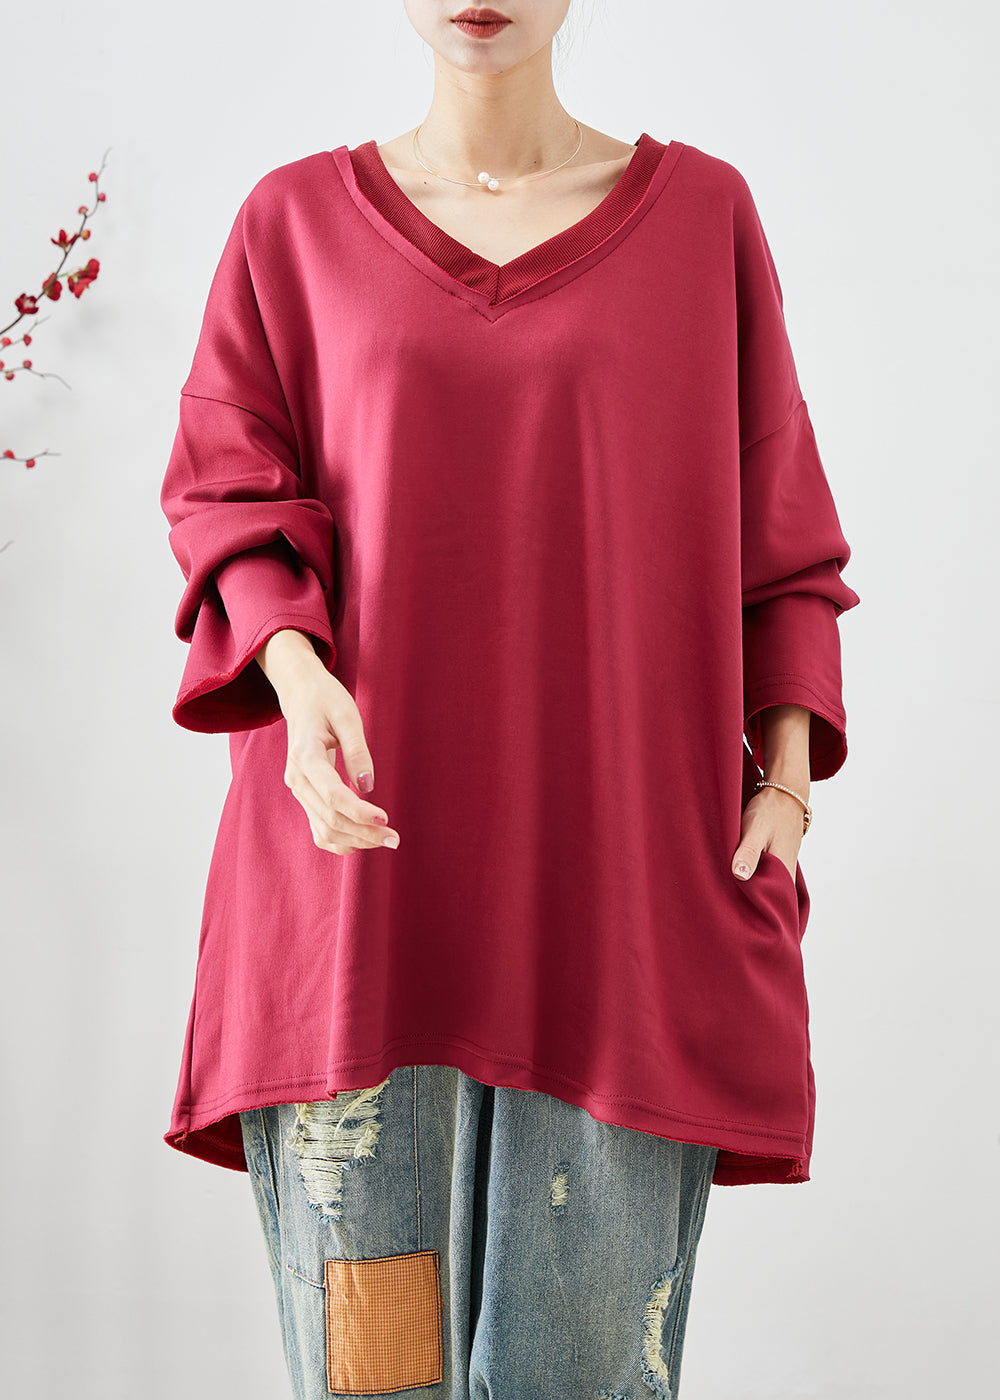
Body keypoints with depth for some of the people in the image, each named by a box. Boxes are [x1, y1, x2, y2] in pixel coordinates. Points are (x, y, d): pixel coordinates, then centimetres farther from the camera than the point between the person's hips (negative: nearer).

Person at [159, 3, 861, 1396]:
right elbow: (228, 495, 4)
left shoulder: (702, 212, 9)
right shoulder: (297, 220, 10)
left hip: (616, 875, 0)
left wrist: (787, 779, -3)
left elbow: (778, 531, 10)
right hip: (363, 863, 0)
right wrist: (298, 677, -16)